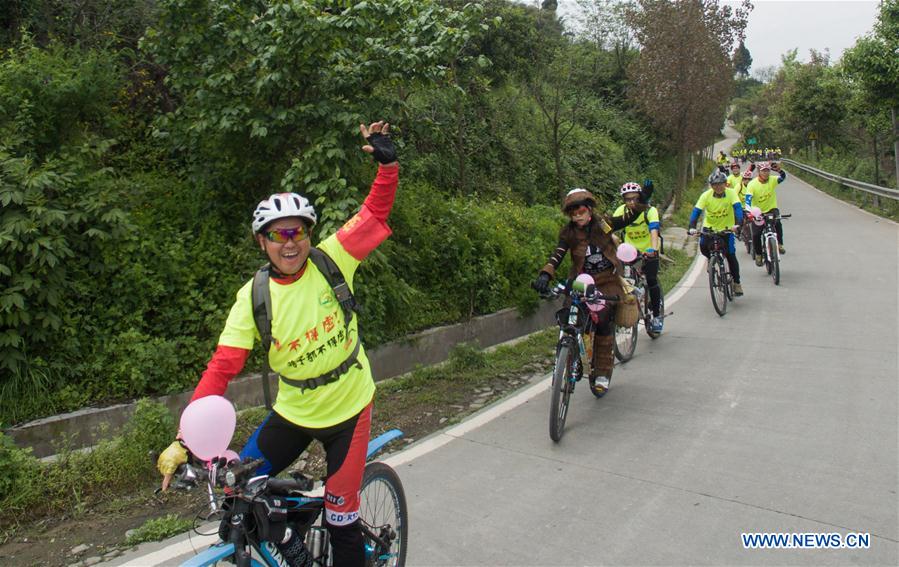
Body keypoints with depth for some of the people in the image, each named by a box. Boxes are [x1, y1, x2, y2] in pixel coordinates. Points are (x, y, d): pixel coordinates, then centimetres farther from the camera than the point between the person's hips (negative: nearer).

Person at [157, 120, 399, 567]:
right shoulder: (253, 297, -13)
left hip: (348, 409, -2)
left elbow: (376, 211, -13)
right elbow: (221, 368, -16)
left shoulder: (331, 260, -14)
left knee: (340, 516, 5)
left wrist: (387, 163, -30)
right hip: (293, 412, 2)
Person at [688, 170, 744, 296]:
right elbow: (696, 211, -22)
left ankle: (737, 283, 12)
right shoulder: (706, 195, -16)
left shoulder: (731, 193, -17)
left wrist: (737, 224, -45)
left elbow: (738, 208, -28)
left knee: (731, 255, -6)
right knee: (703, 246, -25)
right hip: (709, 226, 1)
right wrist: (692, 227, -38)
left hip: (726, 228, -1)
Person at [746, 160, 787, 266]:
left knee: (778, 223, -31)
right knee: (756, 234, -8)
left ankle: (779, 245, -13)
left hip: (771, 209, 0)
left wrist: (779, 170, -49)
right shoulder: (752, 184, -16)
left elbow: (783, 177, -27)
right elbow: (748, 200, -26)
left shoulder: (772, 180, -8)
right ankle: (758, 255, 16)